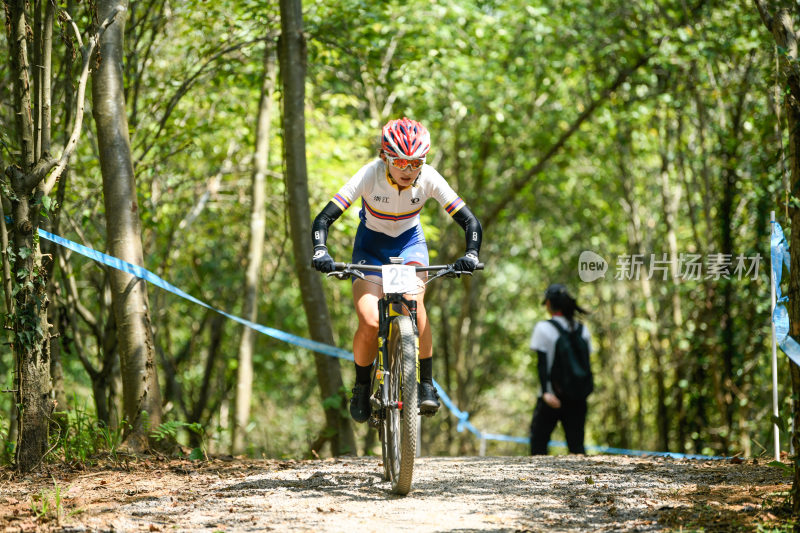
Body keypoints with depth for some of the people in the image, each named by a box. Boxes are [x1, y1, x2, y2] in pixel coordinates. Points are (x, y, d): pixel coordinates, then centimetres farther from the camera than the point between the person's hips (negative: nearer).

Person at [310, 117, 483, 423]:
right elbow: (324, 218, -30)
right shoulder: (370, 175, -29)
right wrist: (320, 250, -48)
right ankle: (361, 387, 8)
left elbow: (469, 221, -22)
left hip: (409, 241, 1)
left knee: (413, 302, -30)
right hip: (371, 246, -1)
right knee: (370, 323, -19)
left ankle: (426, 384, -18)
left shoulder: (429, 178, -25)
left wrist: (471, 254, -41)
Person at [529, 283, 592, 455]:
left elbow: (542, 364, -14)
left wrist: (546, 392, -21)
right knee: (576, 444, 4)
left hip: (552, 397, -4)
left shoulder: (543, 328, -6)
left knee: (538, 442, 6)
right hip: (577, 398, 4)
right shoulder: (582, 330, 7)